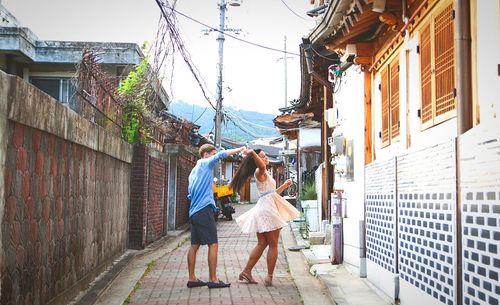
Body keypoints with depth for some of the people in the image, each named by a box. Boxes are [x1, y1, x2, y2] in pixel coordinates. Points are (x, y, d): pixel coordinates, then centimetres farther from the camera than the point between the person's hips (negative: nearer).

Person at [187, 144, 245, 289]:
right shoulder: (205, 163, -1)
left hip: (194, 212, 9)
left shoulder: (194, 171, 23)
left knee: (194, 246, 9)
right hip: (204, 210, -9)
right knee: (213, 244, -7)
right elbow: (221, 154, -16)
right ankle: (213, 280, -7)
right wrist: (240, 149, -9)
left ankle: (192, 278, 11)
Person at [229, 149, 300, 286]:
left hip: (263, 207, 9)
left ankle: (246, 272, 9)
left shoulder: (264, 175, 24)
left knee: (261, 244, 10)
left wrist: (285, 185, 28)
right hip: (267, 207, -9)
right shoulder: (259, 172, -7)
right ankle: (269, 277, -1)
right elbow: (262, 166, -33)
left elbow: (273, 192, 28)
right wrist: (253, 153, -39)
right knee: (273, 245, -3)